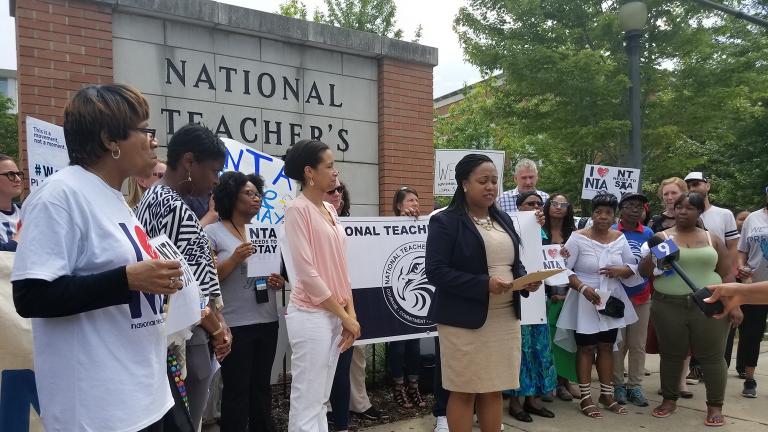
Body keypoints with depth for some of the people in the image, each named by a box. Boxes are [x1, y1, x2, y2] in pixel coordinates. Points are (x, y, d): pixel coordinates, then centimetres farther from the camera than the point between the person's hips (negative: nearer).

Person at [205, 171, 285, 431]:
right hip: (234, 325, -5)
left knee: (262, 386, 14)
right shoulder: (213, 232, -4)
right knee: (236, 390, 1)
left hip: (267, 321, 5)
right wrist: (235, 259, -22)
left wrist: (280, 283, -1)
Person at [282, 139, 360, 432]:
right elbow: (306, 272, -17)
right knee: (307, 403, 0)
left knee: (320, 400, 16)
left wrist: (350, 313, 4)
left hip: (334, 315, 8)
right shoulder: (298, 209, -11)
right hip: (311, 315, -8)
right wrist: (344, 316, -12)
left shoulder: (330, 210, 12)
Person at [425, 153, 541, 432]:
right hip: (465, 320, -6)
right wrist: (484, 284, -24)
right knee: (463, 391, 5)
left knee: (494, 389, 15)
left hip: (505, 318, 6)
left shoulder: (504, 220, 13)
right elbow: (436, 272, -16)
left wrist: (526, 280, -3)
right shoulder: (445, 222, -9)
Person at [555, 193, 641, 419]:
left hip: (611, 301, 5)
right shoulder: (578, 238, -12)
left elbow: (632, 266, 8)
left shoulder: (620, 238, 3)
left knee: (607, 347, 13)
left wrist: (622, 270, -14)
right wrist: (583, 288, -27)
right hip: (585, 302, -4)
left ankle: (607, 394, 25)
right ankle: (585, 397, 13)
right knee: (586, 348, 4)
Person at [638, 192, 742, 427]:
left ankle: (715, 406, 16)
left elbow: (727, 274, 8)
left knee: (712, 356, 4)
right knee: (671, 355, 8)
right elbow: (644, 271, 1)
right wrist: (653, 253, -17)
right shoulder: (662, 237, 4)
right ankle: (669, 400, 22)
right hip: (669, 306, 0)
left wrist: (733, 304, 0)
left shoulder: (712, 239, 8)